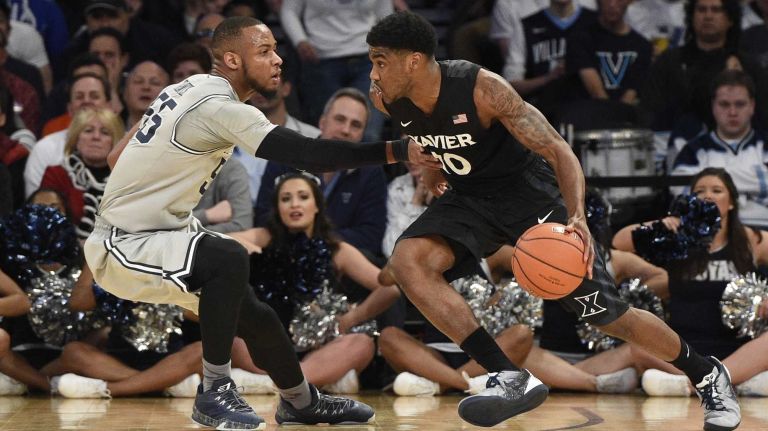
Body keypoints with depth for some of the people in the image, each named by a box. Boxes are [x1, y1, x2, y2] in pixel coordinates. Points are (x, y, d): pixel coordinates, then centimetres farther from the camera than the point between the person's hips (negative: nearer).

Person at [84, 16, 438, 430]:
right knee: (228, 259, -32)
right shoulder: (221, 108, -23)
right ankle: (215, 393, -21)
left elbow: (117, 157, 14)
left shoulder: (189, 88, 7)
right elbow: (308, 154, -32)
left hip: (135, 232, 10)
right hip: (120, 248, -10)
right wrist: (398, 151, -33)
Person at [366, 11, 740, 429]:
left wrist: (578, 217, -43)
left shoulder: (481, 88, -30)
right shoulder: (385, 99, -14)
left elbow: (558, 150, -29)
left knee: (607, 314, -2)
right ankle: (510, 378, -24)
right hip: (469, 198, 5)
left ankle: (708, 375, 25)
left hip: (527, 190, -5)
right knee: (406, 261, -24)